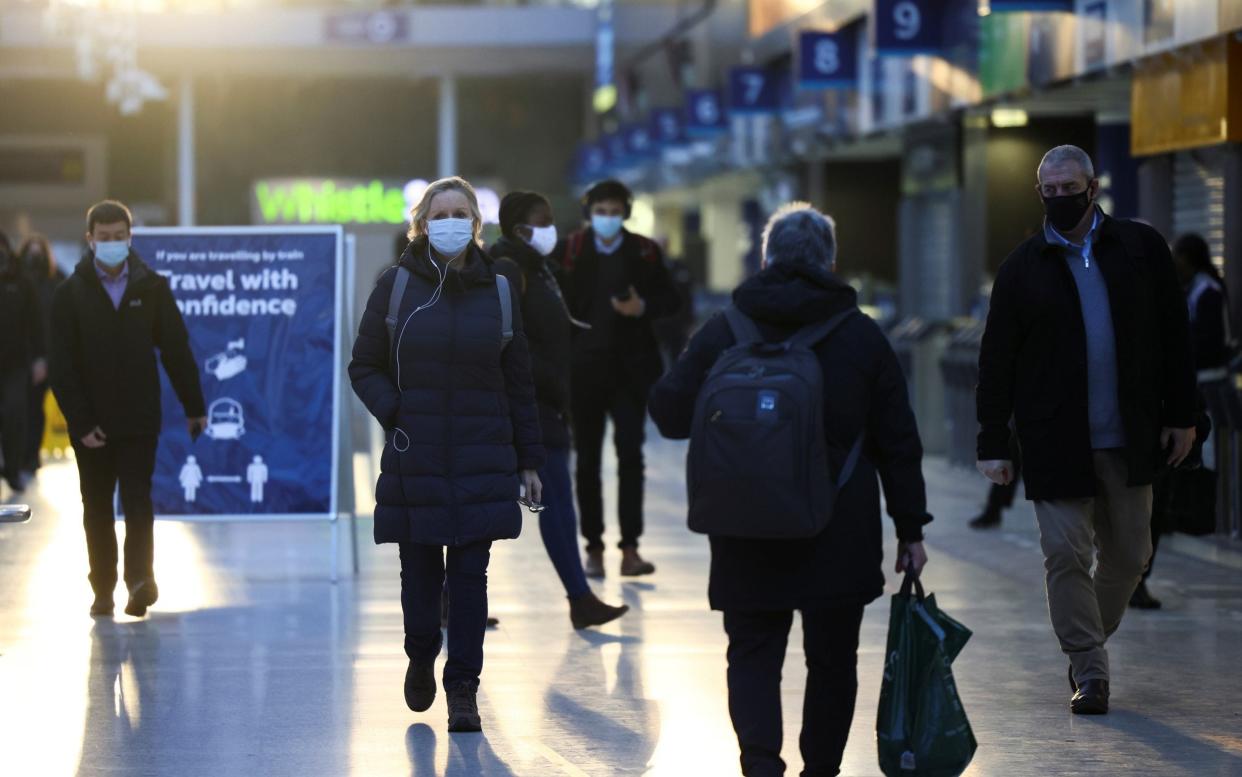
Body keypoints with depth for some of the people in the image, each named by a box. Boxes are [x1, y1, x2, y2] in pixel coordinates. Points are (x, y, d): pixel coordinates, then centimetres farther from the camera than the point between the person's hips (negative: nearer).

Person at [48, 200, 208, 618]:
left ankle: (140, 578, -18)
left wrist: (194, 407, 5)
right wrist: (80, 421, -12)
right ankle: (103, 590, 14)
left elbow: (176, 349, 5)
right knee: (97, 509, 8)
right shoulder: (70, 294, -2)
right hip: (91, 423, 1)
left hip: (139, 419, -1)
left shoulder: (152, 288, 2)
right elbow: (62, 366, -5)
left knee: (138, 503, -9)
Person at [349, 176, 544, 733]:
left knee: (470, 575, -2)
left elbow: (518, 383, 10)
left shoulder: (497, 290, 6)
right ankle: (421, 657, 33)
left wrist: (529, 461, 8)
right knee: (419, 571, 7)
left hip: (481, 462, 0)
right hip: (414, 459, 0)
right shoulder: (397, 285, 3)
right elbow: (364, 367, 7)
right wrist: (393, 412, -11)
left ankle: (463, 689, 4)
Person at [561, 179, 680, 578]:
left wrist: (643, 308, -14)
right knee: (588, 458, 5)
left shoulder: (645, 252, 2)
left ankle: (630, 548, -5)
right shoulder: (571, 250, 0)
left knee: (630, 454, -6)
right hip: (584, 366, 0)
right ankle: (594, 547, 12)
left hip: (630, 367, 0)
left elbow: (670, 300, 6)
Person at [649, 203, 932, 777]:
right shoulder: (862, 337, 2)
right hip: (840, 537, 0)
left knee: (753, 650, 6)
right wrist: (911, 530, 8)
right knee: (831, 656, 10)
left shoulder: (722, 332, 0)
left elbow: (669, 413, 4)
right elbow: (898, 443, 3)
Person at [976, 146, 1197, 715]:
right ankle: (1090, 672, 4)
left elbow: (1173, 337, 9)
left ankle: (1089, 641, 28)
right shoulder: (1024, 267, 2)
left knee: (1128, 553, 7)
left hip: (1130, 436, 2)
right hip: (1054, 442, -2)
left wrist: (1181, 415, 4)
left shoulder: (1141, 249, 5)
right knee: (1067, 555, -5)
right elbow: (996, 362, 4)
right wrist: (993, 444, 0)